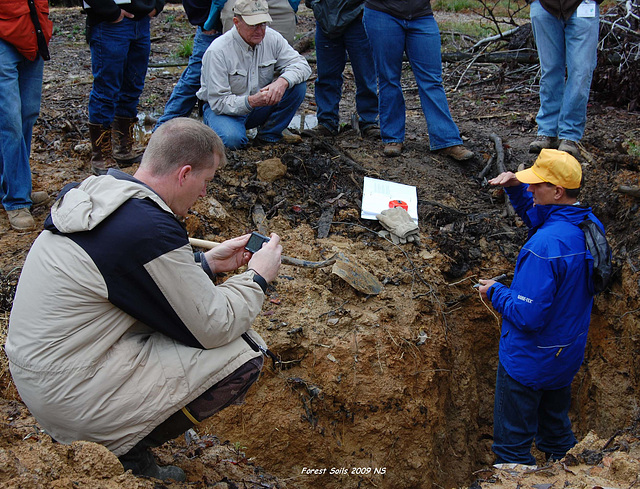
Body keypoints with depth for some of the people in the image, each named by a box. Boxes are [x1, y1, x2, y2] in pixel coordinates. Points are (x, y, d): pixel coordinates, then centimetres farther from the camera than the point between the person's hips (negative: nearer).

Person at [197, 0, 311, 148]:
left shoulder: (271, 38, -8)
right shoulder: (217, 51, -23)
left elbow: (301, 64, -9)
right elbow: (218, 102, -23)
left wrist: (283, 81, -32)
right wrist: (251, 102, -40)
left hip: (259, 106, 5)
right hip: (223, 109, -5)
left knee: (298, 85, -16)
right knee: (232, 139, -38)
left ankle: (268, 136, -5)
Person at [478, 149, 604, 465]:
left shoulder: (546, 244, -33)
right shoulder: (589, 225, -5)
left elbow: (527, 315, -31)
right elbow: (537, 216, 15)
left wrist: (494, 292, -14)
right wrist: (516, 189, -2)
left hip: (529, 361, -9)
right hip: (568, 353, 9)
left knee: (512, 445, 8)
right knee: (555, 424, 28)